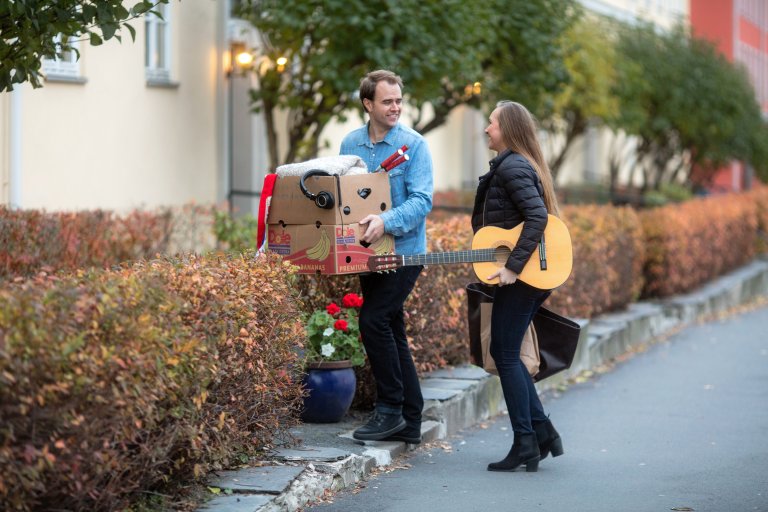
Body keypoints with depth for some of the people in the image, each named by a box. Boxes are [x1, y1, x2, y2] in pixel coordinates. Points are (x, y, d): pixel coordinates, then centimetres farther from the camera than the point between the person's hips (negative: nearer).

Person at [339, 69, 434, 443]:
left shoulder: (413, 145, -8)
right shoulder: (350, 143, 8)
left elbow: (422, 200, -16)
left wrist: (387, 222, -31)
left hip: (403, 251, -6)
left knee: (373, 319, -17)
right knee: (391, 330, 9)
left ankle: (391, 409, -6)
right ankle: (410, 422, 17)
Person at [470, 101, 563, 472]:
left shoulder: (511, 167, -14)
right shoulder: (525, 165, 17)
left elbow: (537, 216, -25)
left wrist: (513, 266, -25)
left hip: (522, 276, -10)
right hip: (530, 277, 10)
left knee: (505, 355, -4)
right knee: (504, 352, 14)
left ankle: (525, 445, 0)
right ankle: (542, 431, 15)